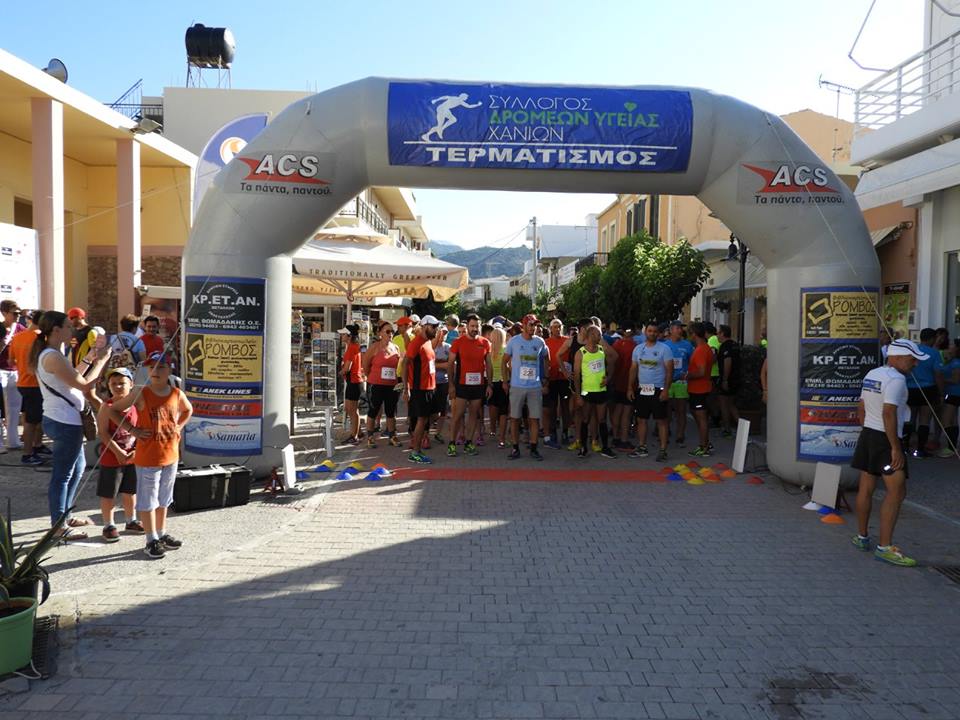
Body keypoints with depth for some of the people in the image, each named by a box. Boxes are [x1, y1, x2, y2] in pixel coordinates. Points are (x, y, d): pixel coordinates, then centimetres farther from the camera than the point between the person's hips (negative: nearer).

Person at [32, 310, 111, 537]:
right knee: (63, 475, 0)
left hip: (59, 419, 11)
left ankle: (64, 515, 35)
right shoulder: (53, 357, -21)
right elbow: (84, 385, -20)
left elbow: (71, 378, 18)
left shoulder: (48, 354, 10)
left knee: (78, 466, 23)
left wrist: (88, 359, 15)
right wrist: (101, 361, -11)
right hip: (64, 422, -11)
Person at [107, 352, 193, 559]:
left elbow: (188, 410, 21)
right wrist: (132, 429, -11)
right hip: (147, 458, -4)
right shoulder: (141, 394, -12)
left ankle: (162, 534, 32)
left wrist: (178, 427, 5)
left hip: (171, 455, 4)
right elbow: (112, 410, -6)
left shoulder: (177, 394, -1)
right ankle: (152, 540, 15)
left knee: (163, 499, 18)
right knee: (147, 500, 5)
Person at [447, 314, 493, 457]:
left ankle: (468, 443, 16)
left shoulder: (485, 343, 5)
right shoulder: (458, 342, -3)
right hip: (462, 384, -3)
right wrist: (451, 384, -5)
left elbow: (489, 365, 10)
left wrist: (489, 385, 5)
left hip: (479, 384, 3)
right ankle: (452, 444, 5)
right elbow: (451, 364, 0)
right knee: (458, 414, -3)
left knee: (474, 414, 8)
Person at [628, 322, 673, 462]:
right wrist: (630, 388, 6)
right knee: (641, 419, 9)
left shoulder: (664, 348, -6)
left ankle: (663, 450, 4)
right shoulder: (638, 349, 7)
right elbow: (633, 369, 11)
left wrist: (666, 390, -15)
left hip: (658, 390, -5)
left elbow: (669, 370, -8)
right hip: (641, 389, 5)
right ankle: (642, 448, 20)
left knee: (661, 420, -1)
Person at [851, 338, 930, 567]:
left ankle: (862, 537, 23)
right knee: (896, 491, -7)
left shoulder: (871, 374, 13)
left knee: (866, 488, 14)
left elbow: (861, 409, 16)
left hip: (867, 435, 9)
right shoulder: (896, 379, -14)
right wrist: (896, 448, -20)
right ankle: (884, 547, -9)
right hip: (885, 438, -9)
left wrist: (867, 433, 20)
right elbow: (888, 414, -22)